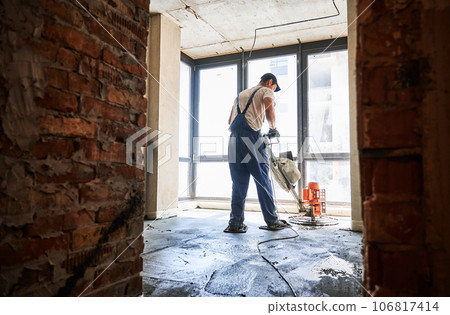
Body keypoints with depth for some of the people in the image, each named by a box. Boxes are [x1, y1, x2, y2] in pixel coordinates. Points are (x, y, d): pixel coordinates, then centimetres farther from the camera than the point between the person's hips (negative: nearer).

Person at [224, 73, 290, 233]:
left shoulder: (241, 94, 31)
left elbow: (230, 121, 28)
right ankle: (272, 221, 10)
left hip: (234, 139, 6)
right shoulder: (266, 91, 12)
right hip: (252, 137, -6)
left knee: (239, 184, 7)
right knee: (263, 181, 2)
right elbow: (269, 109, -11)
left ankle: (235, 223, 5)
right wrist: (273, 128, 4)